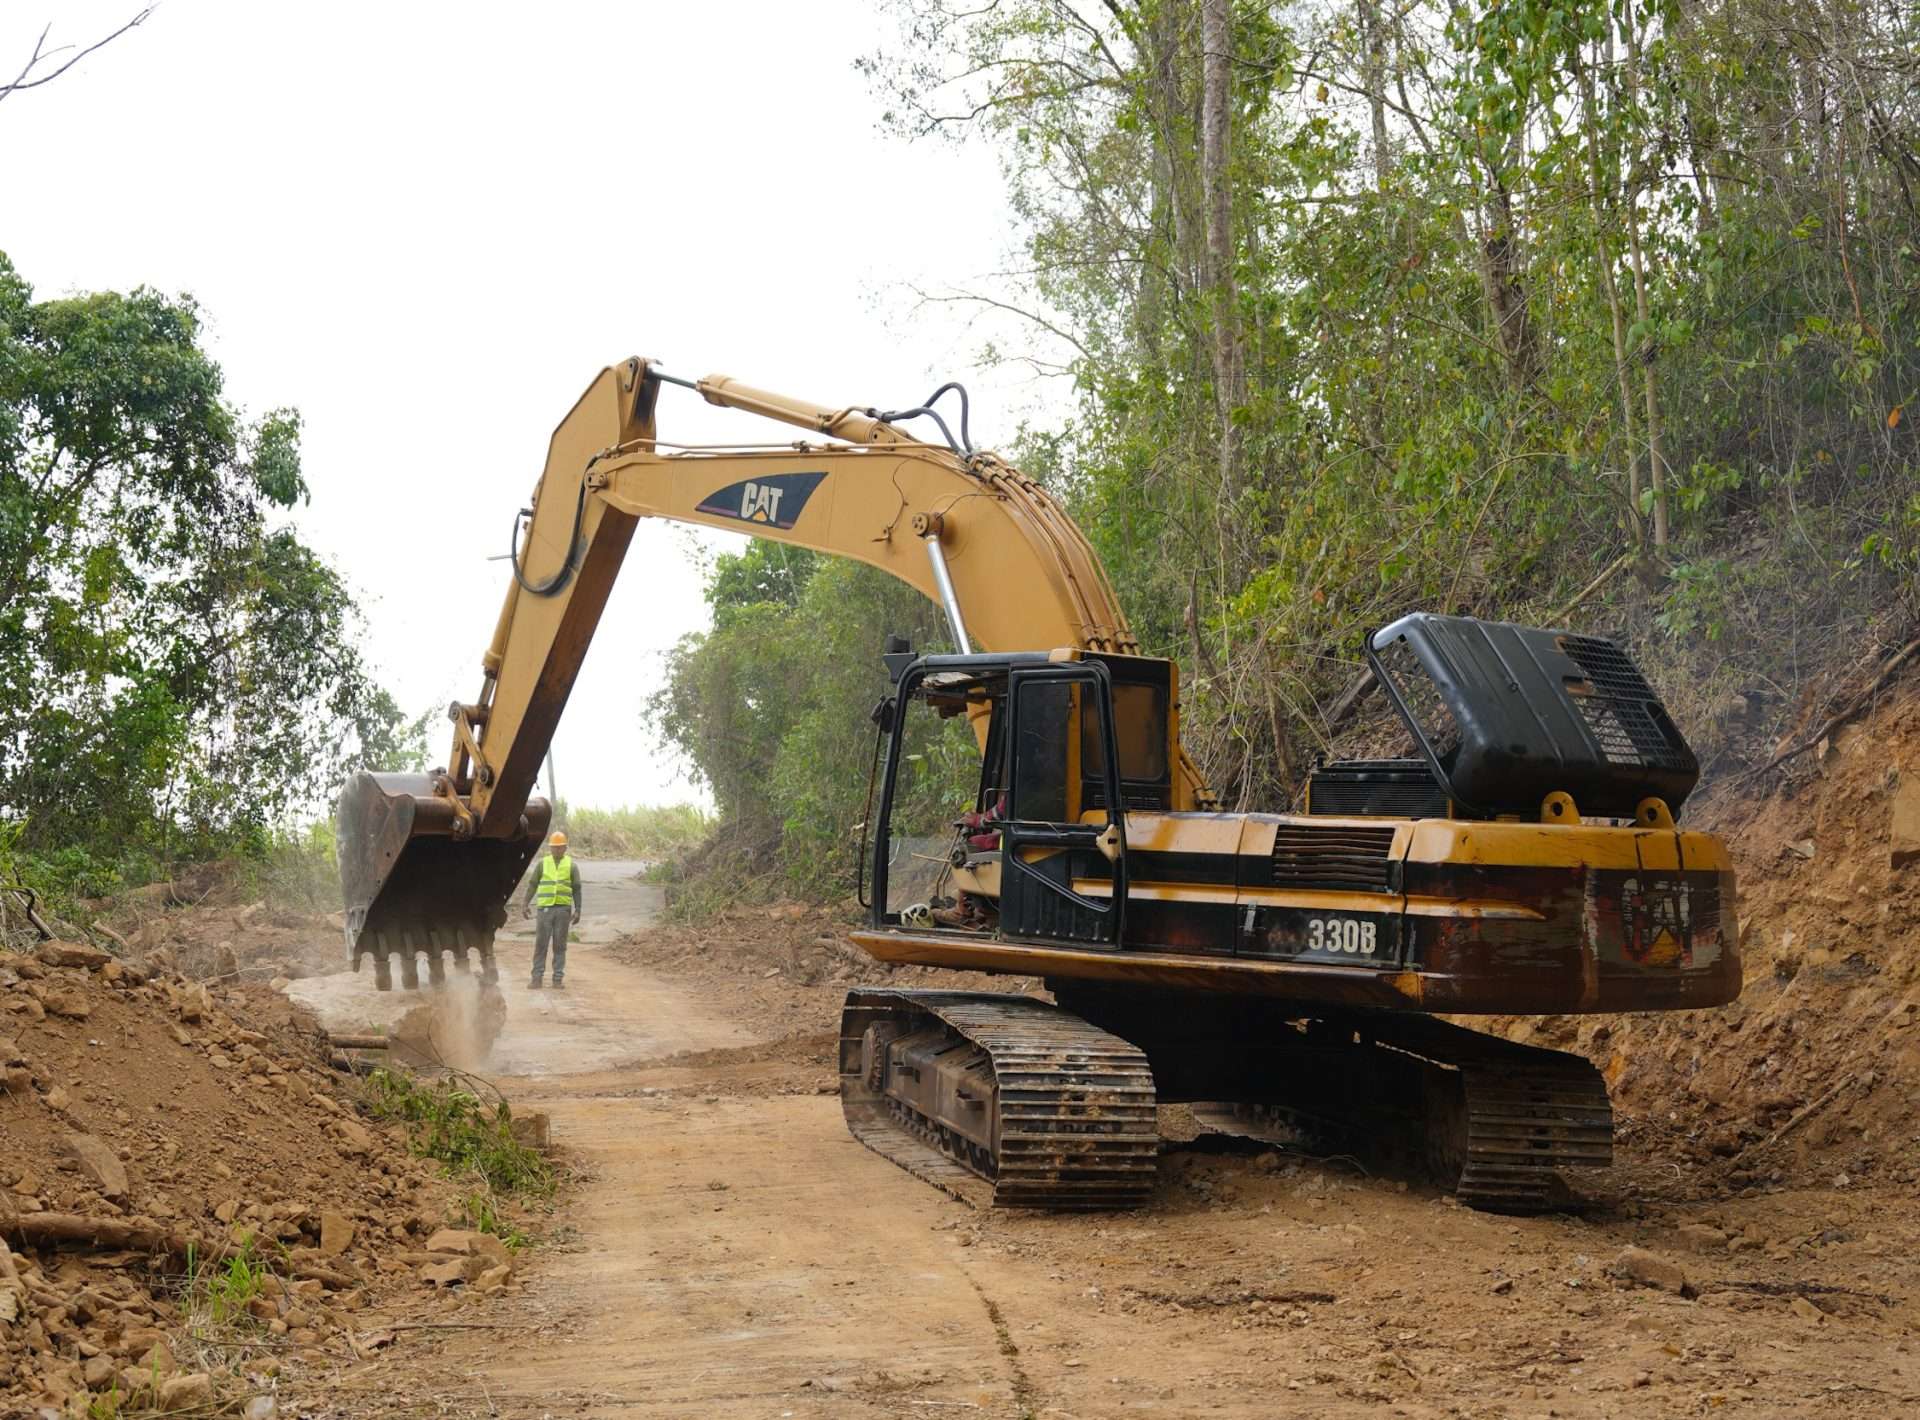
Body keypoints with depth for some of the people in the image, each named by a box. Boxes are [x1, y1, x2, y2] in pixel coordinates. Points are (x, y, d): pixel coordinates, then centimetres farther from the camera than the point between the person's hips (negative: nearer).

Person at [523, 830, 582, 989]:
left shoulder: (571, 865, 7)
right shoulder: (543, 863, 8)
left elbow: (576, 889, 7)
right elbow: (532, 884, 10)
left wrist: (577, 910, 1)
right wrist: (526, 903, 1)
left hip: (563, 909, 0)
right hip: (544, 907, 0)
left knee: (560, 945, 3)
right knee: (541, 943, -1)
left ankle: (558, 978, 7)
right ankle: (537, 977, 2)